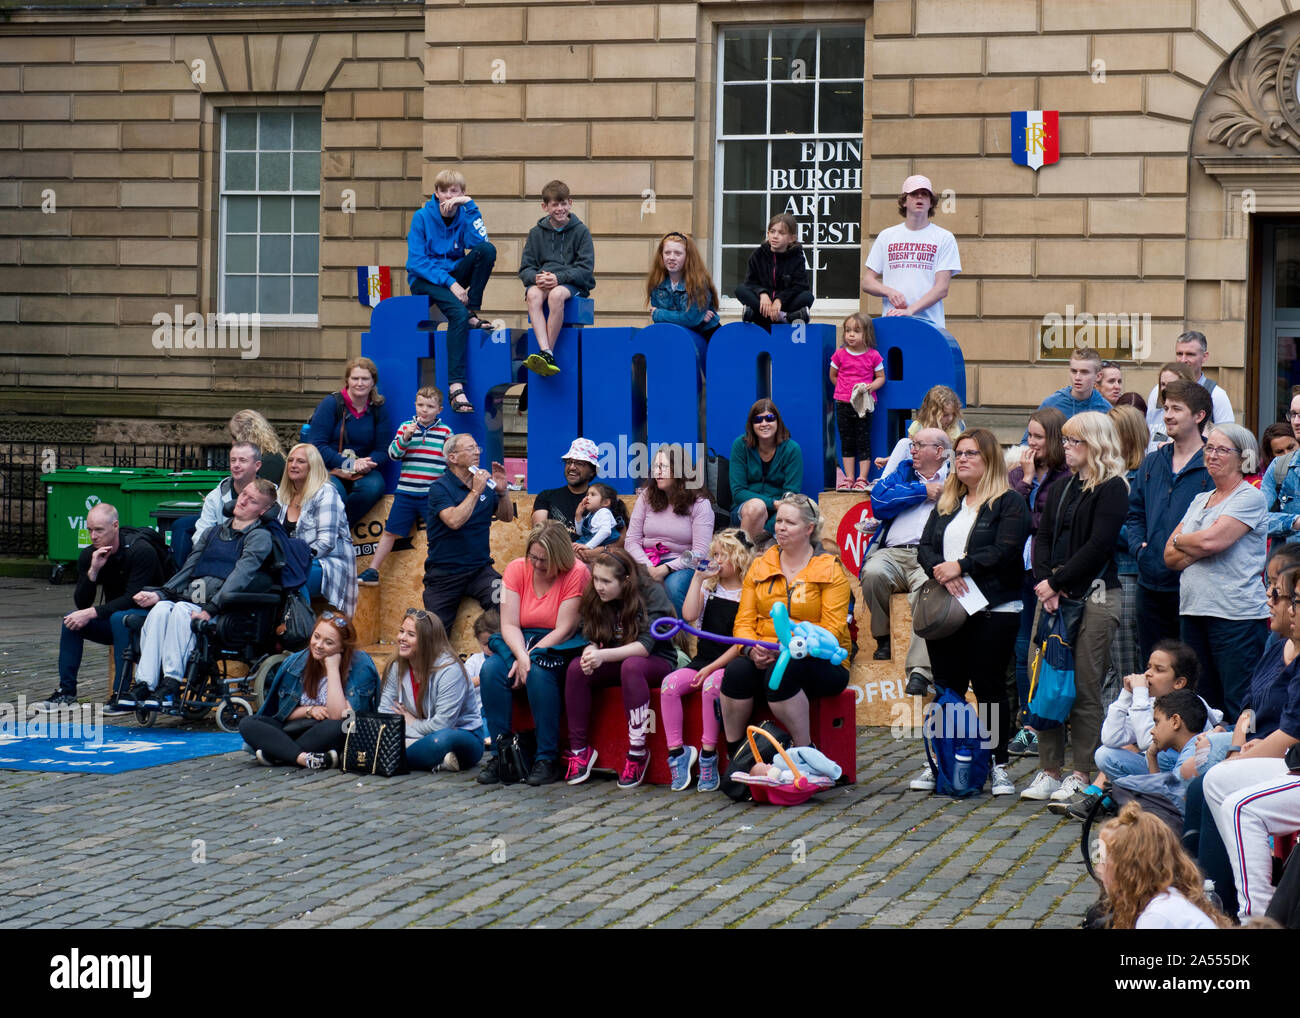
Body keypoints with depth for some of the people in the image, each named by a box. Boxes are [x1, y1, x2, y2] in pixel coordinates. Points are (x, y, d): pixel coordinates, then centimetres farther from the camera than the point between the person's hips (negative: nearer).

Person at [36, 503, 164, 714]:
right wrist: (93, 571, -25)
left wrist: (92, 613, -32)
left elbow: (133, 598, -27)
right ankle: (66, 692, -10)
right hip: (113, 619, 6)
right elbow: (81, 603, -9)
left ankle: (122, 695, -31)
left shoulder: (140, 551, -21)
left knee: (119, 618, -35)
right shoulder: (88, 556, -3)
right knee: (72, 620, -16)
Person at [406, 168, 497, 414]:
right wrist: (449, 283, -22)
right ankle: (456, 387, -43)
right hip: (424, 280, -4)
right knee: (458, 312, -35)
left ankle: (473, 313, -14)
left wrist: (469, 205, -17)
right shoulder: (422, 217, -6)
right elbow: (417, 262, -12)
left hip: (453, 276, 4)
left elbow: (480, 243, -16)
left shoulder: (464, 215, 3)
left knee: (488, 250, -22)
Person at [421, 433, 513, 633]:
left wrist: (502, 491, -3)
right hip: (444, 573, -3)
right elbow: (454, 521, -22)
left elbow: (507, 517, 15)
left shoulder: (485, 485, 9)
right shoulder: (439, 488, -6)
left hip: (480, 569, 3)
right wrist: (475, 492, -18)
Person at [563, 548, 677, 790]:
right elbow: (591, 638, -3)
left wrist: (604, 655, -38)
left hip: (657, 662, -5)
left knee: (631, 665, -39)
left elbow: (646, 645, -26)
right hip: (617, 662, 5)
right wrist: (591, 652, -28)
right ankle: (579, 749, -17)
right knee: (576, 668, -24)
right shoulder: (596, 598, -3)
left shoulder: (653, 594, -19)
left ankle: (638, 750, -33)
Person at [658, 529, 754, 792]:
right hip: (702, 660, 5)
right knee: (669, 685, -22)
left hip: (731, 663, -5)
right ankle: (676, 751, -18)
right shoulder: (709, 587, 14)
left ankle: (708, 755, -25)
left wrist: (712, 668, -16)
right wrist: (698, 577, -3)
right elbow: (689, 614, -4)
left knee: (710, 686, -35)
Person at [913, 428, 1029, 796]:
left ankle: (999, 765, 6)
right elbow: (925, 548, 9)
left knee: (989, 686, -2)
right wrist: (941, 572, -12)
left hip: (993, 611, -5)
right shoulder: (946, 504, 18)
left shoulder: (1009, 503, -1)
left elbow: (1005, 552, -14)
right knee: (947, 686, 6)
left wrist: (960, 566, -17)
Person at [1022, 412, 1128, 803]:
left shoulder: (1112, 489, -5)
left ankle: (1082, 774, 2)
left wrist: (1058, 583, -13)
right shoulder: (1060, 488, 17)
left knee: (1085, 687, -4)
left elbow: (1098, 546, -13)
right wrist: (1044, 582, -5)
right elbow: (1043, 538, 12)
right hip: (1053, 594, 7)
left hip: (1094, 597, -7)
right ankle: (1049, 770, 11)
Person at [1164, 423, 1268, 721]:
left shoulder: (1250, 498, -4)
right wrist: (1197, 548, -6)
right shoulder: (1199, 501, 19)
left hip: (1235, 614, -8)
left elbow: (1212, 540, -17)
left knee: (1237, 708, -9)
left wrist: (1180, 541, 3)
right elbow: (1170, 556, 13)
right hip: (1194, 610, 8)